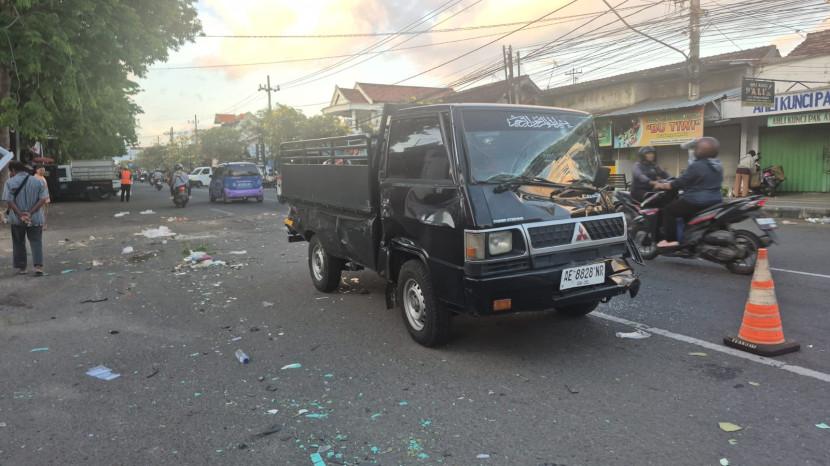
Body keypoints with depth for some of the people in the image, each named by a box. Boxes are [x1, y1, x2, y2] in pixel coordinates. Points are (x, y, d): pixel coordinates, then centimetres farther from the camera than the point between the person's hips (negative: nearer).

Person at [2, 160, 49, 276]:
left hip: (17, 219, -1)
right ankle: (38, 266, -10)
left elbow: (9, 201, -14)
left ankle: (21, 268, 19)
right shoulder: (37, 181, 1)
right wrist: (31, 212, -12)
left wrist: (20, 214, -16)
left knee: (19, 244, 12)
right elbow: (43, 199, -7)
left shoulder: (10, 182, -5)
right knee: (36, 242, 5)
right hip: (35, 218, 1)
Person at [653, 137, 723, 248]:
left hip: (697, 202, -9)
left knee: (668, 210, 1)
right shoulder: (718, 166, 9)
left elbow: (680, 182, -14)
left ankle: (671, 240, -4)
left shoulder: (696, 166, -18)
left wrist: (663, 185, -1)